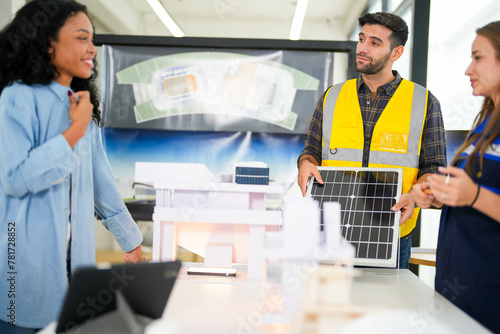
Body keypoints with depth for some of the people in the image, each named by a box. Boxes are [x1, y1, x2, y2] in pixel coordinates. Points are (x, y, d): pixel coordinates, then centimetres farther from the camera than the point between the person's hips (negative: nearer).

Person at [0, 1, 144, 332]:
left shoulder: (83, 105, 11)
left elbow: (100, 177, 14)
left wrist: (131, 240, 16)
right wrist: (76, 130, -16)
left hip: (76, 257, 6)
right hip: (27, 261, -6)